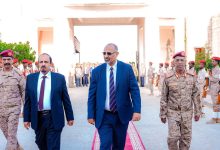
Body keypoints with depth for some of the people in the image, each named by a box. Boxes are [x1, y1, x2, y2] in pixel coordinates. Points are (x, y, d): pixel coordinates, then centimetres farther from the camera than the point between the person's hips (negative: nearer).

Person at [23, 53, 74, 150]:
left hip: (54, 119, -3)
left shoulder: (59, 78, -1)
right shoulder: (30, 78, 4)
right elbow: (27, 100, 6)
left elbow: (66, 99, 1)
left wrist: (70, 117, 3)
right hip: (37, 118, 3)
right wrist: (26, 118, 4)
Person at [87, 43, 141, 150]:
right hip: (103, 117, -1)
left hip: (122, 115, 1)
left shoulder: (127, 68, -2)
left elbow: (134, 90, -4)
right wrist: (91, 115, -1)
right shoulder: (97, 71, -1)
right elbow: (92, 95, 2)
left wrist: (137, 110, -13)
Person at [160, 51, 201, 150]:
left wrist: (197, 112, 4)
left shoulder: (191, 77, -1)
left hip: (187, 113, 2)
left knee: (186, 138, 7)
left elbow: (196, 96, 5)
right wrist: (163, 114, -2)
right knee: (173, 137, -8)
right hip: (173, 112, -2)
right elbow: (164, 98, -2)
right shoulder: (168, 78, -7)